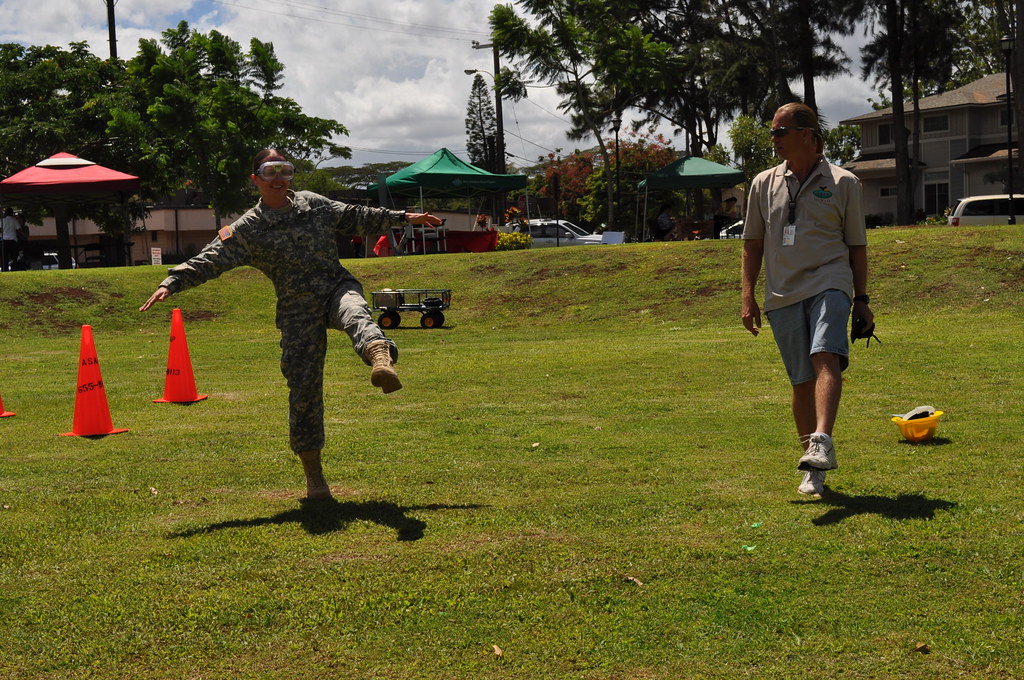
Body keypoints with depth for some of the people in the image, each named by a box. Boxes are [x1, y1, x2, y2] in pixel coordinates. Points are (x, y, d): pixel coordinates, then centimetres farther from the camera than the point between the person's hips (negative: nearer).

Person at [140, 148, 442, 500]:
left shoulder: (312, 203, 10)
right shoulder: (247, 229, -1)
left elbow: (356, 215, 21)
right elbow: (209, 261, -5)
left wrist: (404, 217, 25)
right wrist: (171, 283, -19)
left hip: (337, 288, 2)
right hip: (298, 310, -1)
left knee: (355, 313, -36)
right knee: (303, 388, -2)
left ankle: (380, 358, -72)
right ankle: (313, 474, 11)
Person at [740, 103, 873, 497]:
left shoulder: (843, 183, 6)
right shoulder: (764, 184, 12)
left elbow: (857, 245, 10)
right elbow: (752, 243, 15)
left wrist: (861, 299, 6)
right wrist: (748, 297, 7)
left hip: (829, 285, -2)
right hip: (782, 294, 2)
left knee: (826, 361, -26)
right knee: (801, 381, 4)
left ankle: (822, 443, -39)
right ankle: (813, 470, 13)